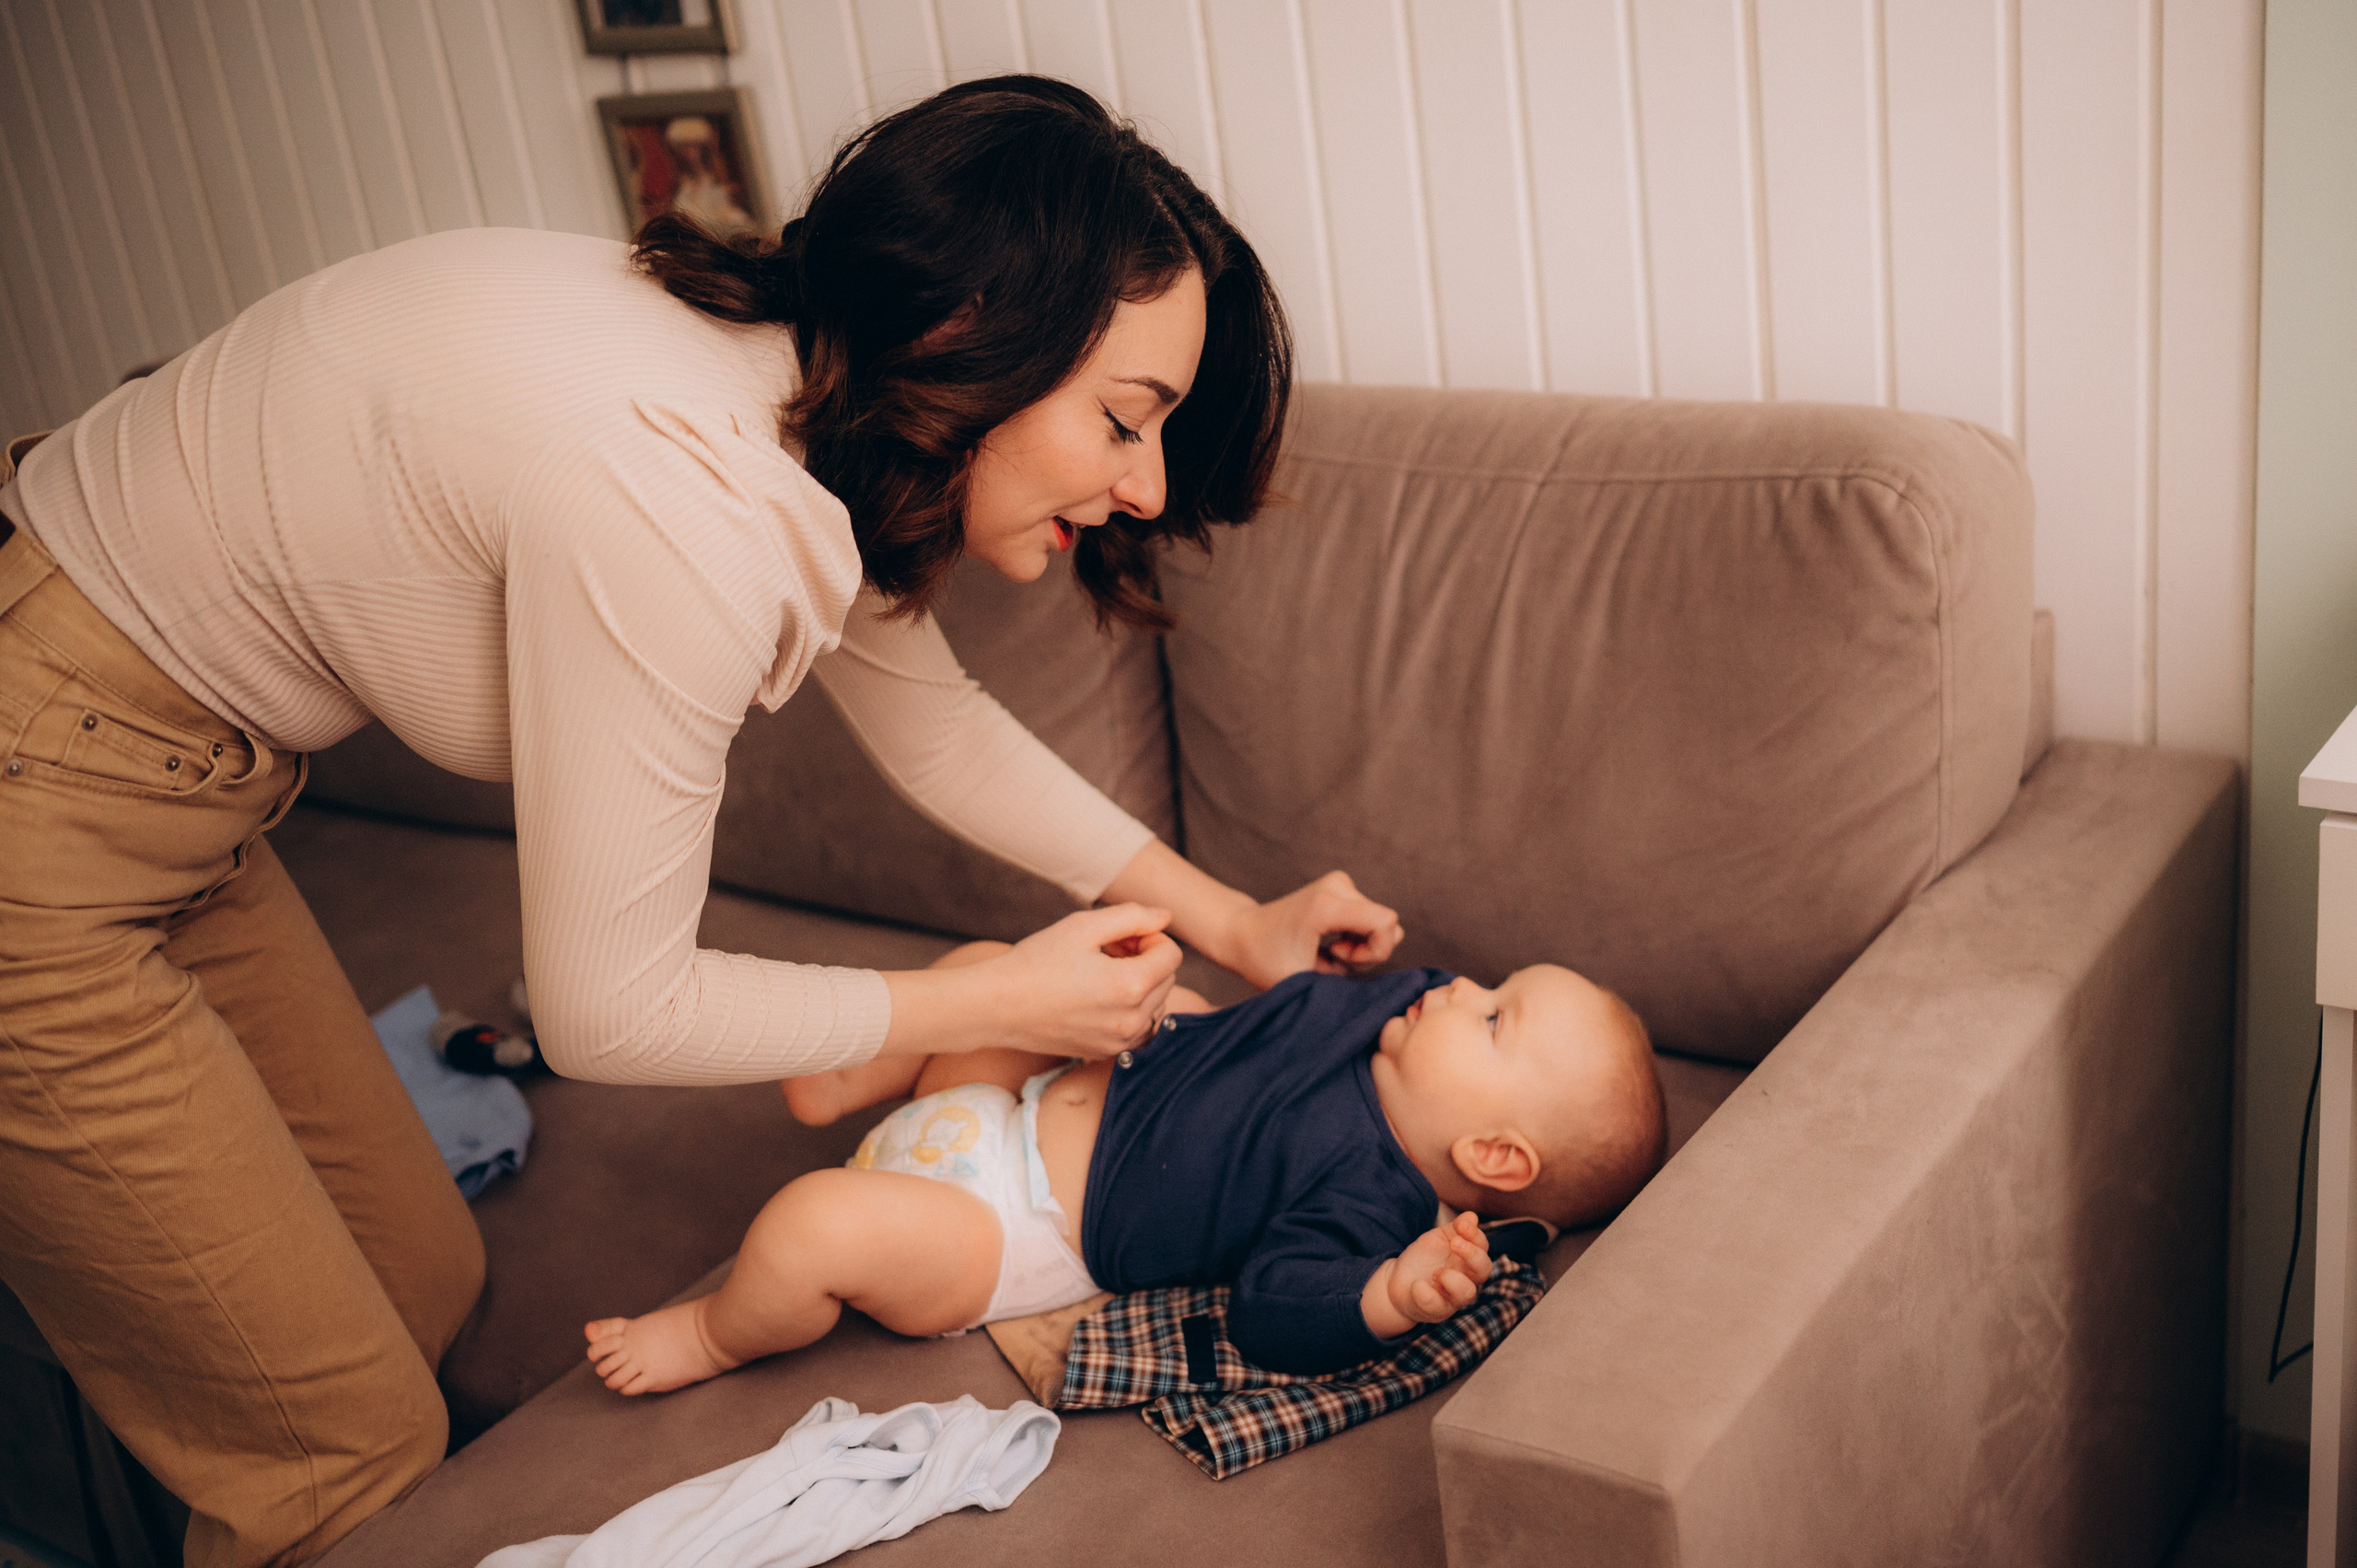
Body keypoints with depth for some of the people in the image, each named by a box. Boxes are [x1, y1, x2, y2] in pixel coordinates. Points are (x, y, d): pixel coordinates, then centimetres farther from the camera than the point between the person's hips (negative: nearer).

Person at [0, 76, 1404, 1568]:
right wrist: (1006, 1004, -11)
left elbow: (937, 726, 11)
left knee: (423, 1280, 19)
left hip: (175, 786, 9)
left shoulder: (802, 385, -5)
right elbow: (610, 1012, -22)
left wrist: (1228, 917, 12)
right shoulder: (676, 495, -32)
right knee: (350, 1445, 3)